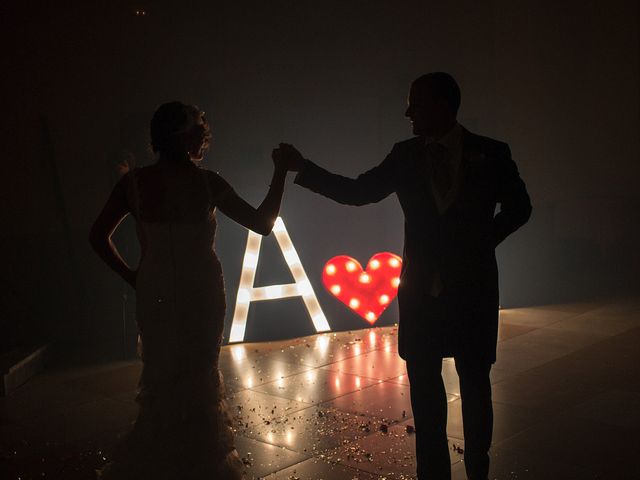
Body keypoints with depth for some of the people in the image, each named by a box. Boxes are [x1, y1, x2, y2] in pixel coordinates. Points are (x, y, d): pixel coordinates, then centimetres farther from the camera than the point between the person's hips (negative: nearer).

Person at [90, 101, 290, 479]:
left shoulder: (134, 182, -4)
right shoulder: (207, 183, -13)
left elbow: (99, 236, -1)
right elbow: (263, 223, -8)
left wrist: (133, 277, 5)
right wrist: (280, 173, -1)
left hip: (154, 292, 3)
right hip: (202, 292, -2)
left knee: (162, 378, 19)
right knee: (199, 379, 14)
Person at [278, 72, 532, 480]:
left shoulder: (491, 153, -5)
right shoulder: (406, 155, 1)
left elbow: (519, 207, 7)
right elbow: (357, 192, 0)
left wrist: (482, 242, -2)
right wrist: (303, 167, -7)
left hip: (472, 287, -2)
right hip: (422, 288, 2)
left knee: (475, 384, 11)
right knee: (425, 386, 8)